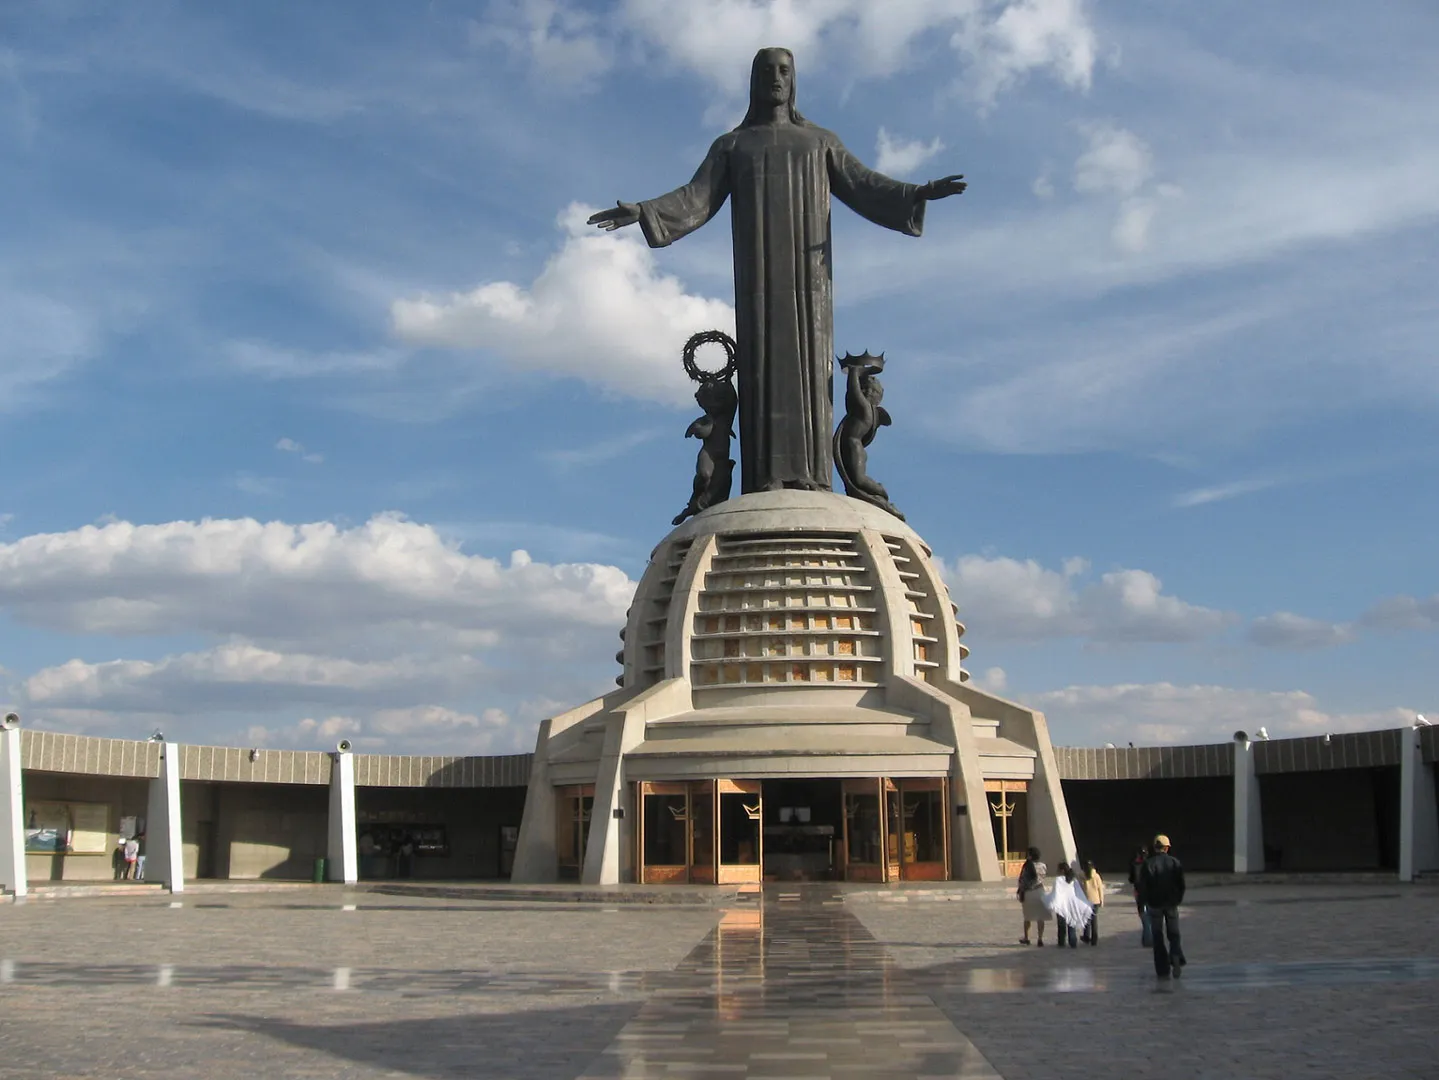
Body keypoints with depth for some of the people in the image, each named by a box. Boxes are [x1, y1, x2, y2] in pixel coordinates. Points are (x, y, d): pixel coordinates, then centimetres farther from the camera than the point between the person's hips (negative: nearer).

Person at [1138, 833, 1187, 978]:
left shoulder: (1148, 864, -7)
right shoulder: (1175, 862, -2)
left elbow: (1142, 886, -7)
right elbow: (1181, 884, 1)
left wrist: (1145, 901, 6)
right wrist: (1178, 899, 14)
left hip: (1154, 904, -1)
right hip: (1171, 904, 1)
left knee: (1158, 937, 6)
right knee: (1173, 934, 11)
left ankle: (1163, 970, 5)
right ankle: (1176, 959, -15)